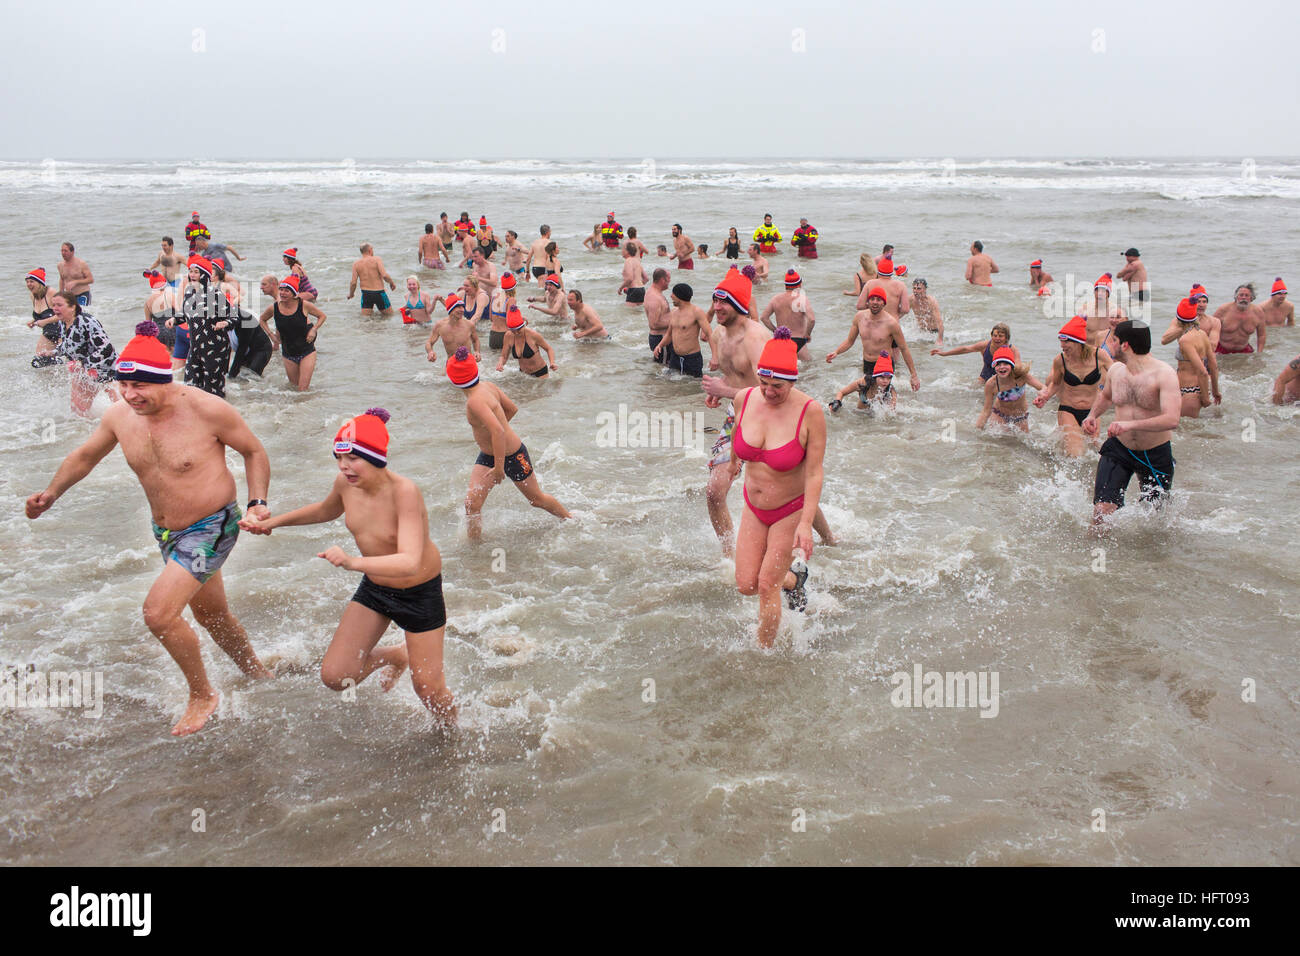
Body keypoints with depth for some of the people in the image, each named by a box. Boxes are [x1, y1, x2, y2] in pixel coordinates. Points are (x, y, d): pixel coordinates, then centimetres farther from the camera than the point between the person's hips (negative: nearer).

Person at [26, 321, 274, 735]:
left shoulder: (206, 410, -23)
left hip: (212, 528, -7)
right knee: (210, 614, 21)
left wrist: (258, 502, -19)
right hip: (166, 530, 7)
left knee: (159, 612, -19)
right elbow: (85, 456, 12)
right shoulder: (119, 415, -7)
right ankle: (259, 675, 46)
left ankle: (202, 696, 4)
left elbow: (253, 451, -8)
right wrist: (51, 492, 0)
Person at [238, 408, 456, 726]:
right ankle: (394, 657, 30)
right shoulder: (345, 482, -13)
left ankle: (452, 733, 38)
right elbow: (326, 510, 14)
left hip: (420, 592, -6)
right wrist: (272, 522, 10)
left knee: (428, 689, 4)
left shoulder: (404, 491, -32)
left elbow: (410, 562, -45)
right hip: (373, 587, 6)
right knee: (334, 676, 0)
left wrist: (353, 562, -59)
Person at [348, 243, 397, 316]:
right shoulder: (376, 259, -6)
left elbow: (353, 282, -2)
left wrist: (351, 294, 15)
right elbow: (384, 275, -17)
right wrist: (392, 283, 2)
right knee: (390, 315, 9)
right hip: (379, 293, -3)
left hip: (365, 294, 3)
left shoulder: (356, 264, 2)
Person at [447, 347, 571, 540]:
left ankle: (570, 519, 38)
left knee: (537, 499, 14)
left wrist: (499, 468, -36)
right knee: (472, 502, -5)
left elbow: (498, 431, -41)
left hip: (513, 456, -8)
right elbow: (512, 408, 7)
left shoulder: (475, 401, -32)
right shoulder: (487, 385, -6)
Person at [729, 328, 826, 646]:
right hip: (753, 506, 5)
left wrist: (806, 523, -26)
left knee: (767, 587, -2)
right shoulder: (745, 398, -11)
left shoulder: (810, 411, -23)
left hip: (791, 510, -4)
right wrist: (734, 461, 31)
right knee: (746, 584, 4)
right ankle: (794, 578, 36)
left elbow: (814, 471, -20)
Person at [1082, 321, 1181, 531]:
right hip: (1118, 449, 3)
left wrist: (1131, 424, -43)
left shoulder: (1163, 374, -19)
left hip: (1155, 455, -3)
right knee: (1102, 511, -14)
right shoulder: (1115, 370, 0)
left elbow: (1172, 420, -31)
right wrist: (1092, 415, 4)